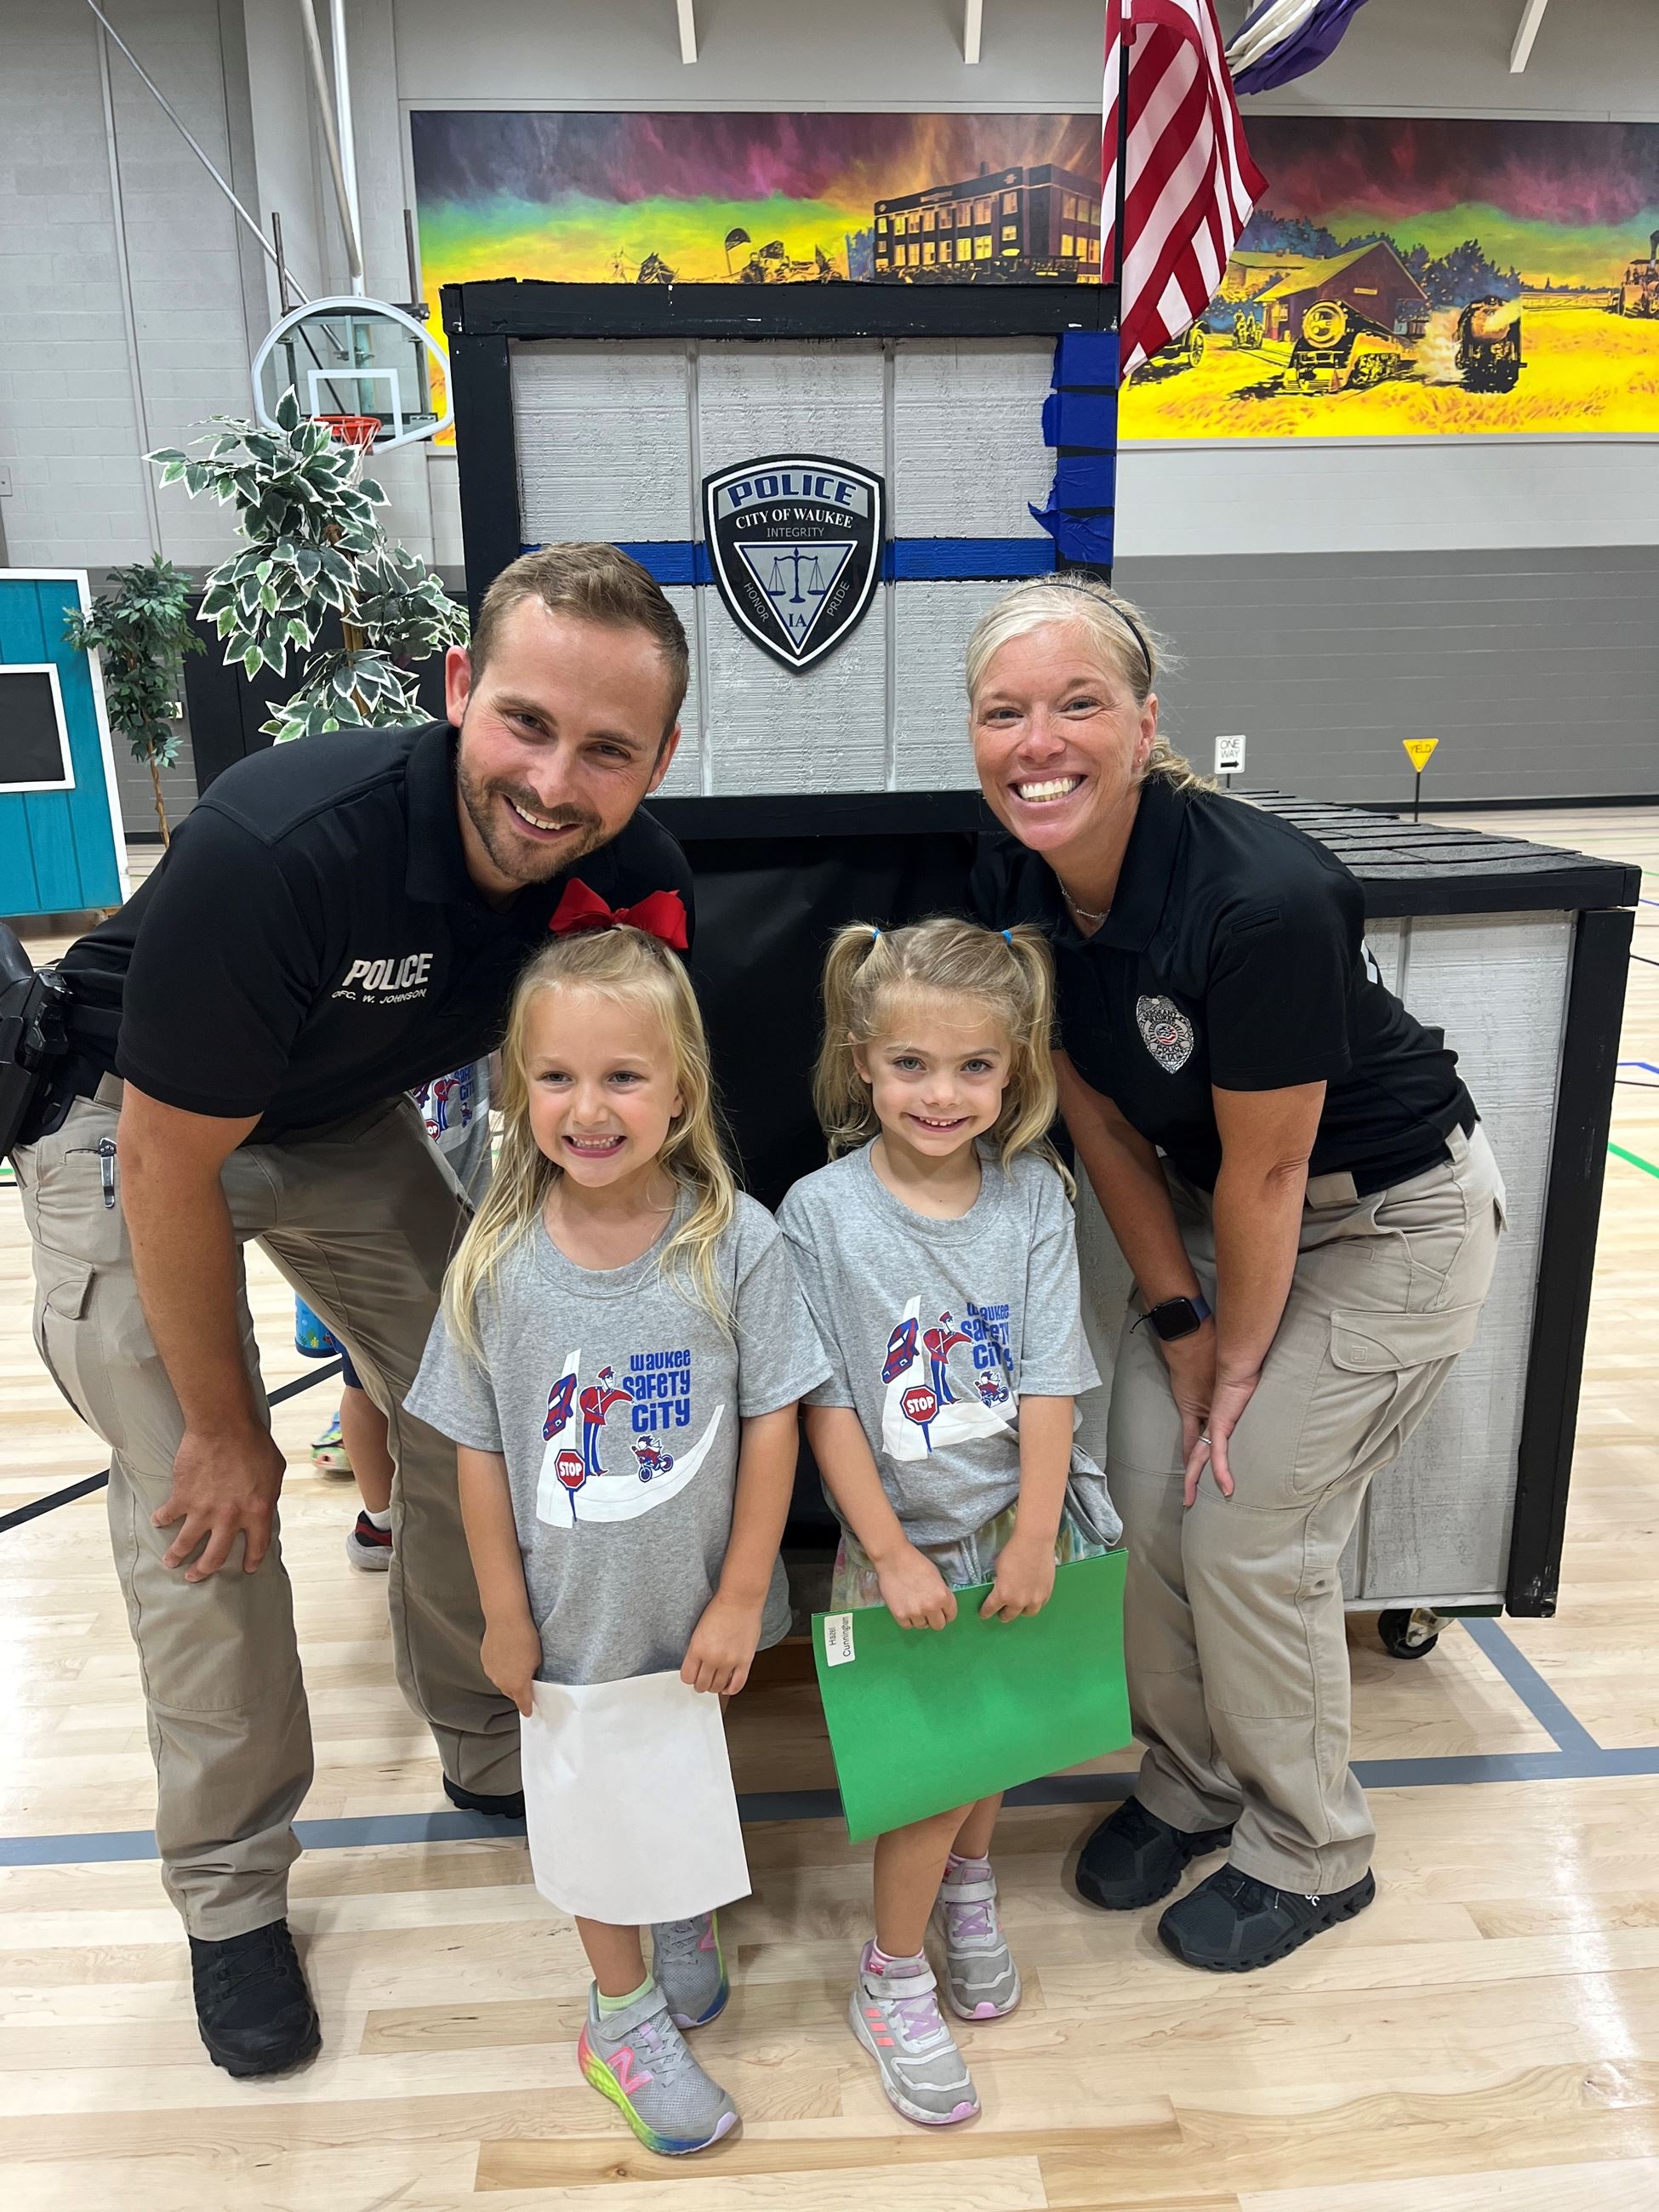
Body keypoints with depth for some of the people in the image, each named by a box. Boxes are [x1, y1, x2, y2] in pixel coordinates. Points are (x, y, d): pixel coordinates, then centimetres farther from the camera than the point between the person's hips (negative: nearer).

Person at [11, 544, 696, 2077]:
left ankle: (491, 1750, 28)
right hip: (129, 1123, -4)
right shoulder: (277, 845, -38)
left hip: (345, 1120, 5)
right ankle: (231, 1890, 17)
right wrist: (228, 1423, -15)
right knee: (201, 1508, -6)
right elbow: (170, 1167, -27)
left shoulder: (632, 882, -21)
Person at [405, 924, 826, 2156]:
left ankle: (687, 1906, 57)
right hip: (573, 1614, 0)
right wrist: (505, 1617, -2)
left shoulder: (736, 1242, -20)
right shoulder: (497, 1263, -17)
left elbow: (771, 1421, -13)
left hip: (697, 1603, 0)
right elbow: (480, 1452, -8)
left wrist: (740, 1597, -9)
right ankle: (623, 2016, 46)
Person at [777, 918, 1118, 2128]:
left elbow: (1050, 1381, -8)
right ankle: (893, 1980, 30)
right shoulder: (821, 1212, -16)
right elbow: (826, 1404, -14)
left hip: (1016, 1527, 3)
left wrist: (1034, 1537, -10)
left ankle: (968, 1880, 51)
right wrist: (892, 1551, -14)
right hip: (901, 1541, -3)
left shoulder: (1033, 1194, -9)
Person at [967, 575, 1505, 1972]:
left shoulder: (1261, 898, -34)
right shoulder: (1013, 887, -12)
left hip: (1390, 1223, -6)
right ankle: (1192, 1783, 33)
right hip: (1215, 1207, 6)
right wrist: (1176, 1319, -3)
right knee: (1144, 1499, 3)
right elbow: (1103, 1121, -4)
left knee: (1247, 1532, -3)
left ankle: (1312, 1854, 26)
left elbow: (1264, 1175, -23)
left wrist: (1238, 1363, -10)